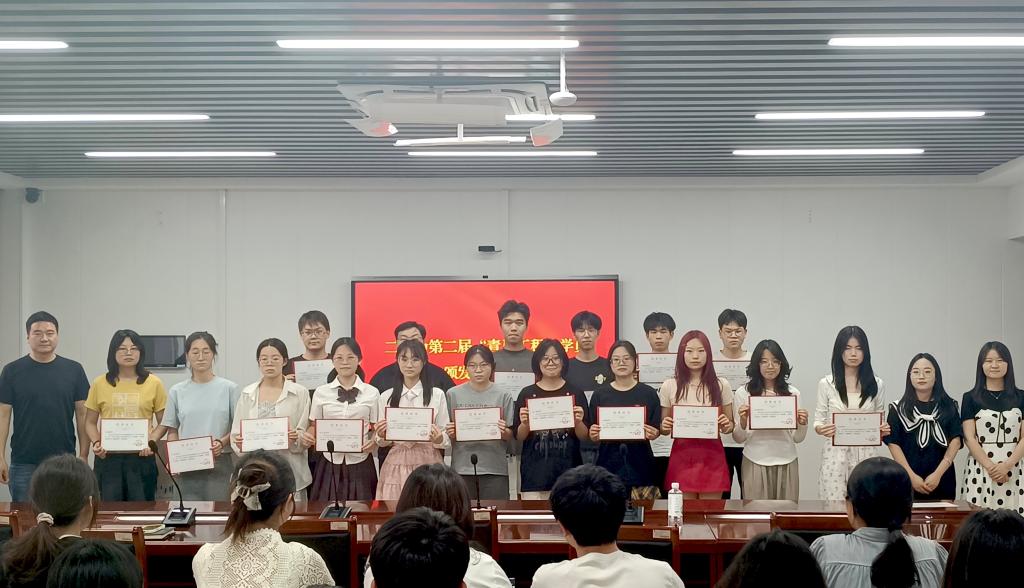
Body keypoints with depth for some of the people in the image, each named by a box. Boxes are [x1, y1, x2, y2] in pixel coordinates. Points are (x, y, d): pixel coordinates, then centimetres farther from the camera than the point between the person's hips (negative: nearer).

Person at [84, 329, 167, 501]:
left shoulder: (153, 383, 3)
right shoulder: (100, 384, 6)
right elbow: (90, 422, 13)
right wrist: (96, 442, -6)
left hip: (141, 457, -1)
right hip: (107, 457, 1)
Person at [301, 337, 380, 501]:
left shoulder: (372, 393, 4)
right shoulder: (321, 392, 6)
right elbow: (314, 426, 12)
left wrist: (373, 442, -13)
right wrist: (308, 436, -10)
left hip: (360, 463, -1)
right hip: (329, 463, 1)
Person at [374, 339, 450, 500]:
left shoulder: (437, 395, 1)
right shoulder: (386, 397, 8)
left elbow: (447, 439, 2)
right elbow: (382, 442, 12)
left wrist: (439, 439, -18)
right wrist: (382, 436, -9)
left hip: (428, 463, -2)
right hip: (396, 464, 2)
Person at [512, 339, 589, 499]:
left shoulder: (575, 393, 6)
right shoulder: (527, 394, 6)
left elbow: (584, 436, 7)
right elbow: (518, 437, 7)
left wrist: (578, 422, -13)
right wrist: (525, 424, -12)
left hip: (567, 469, 0)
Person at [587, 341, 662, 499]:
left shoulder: (648, 393, 5)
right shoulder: (600, 394, 6)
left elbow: (657, 430, 8)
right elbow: (593, 436, 9)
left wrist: (652, 434, -13)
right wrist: (593, 435, -12)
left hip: (640, 464, 0)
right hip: (609, 464, 0)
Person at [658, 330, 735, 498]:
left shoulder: (721, 385, 3)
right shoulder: (669, 386, 2)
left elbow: (730, 424, 10)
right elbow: (664, 428, 9)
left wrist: (727, 426, -12)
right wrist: (665, 427, -13)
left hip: (712, 455, 0)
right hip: (682, 454, 0)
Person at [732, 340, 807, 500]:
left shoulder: (792, 392, 5)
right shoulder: (743, 393, 1)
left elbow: (797, 438, 9)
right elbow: (739, 438, 2)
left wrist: (802, 424, -10)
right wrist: (743, 421, -17)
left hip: (786, 463, 1)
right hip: (755, 463, -1)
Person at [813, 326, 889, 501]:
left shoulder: (877, 384, 9)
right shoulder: (826, 384, 5)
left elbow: (879, 420, 15)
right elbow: (818, 422, 7)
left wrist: (883, 430, -7)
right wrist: (822, 429, -15)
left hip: (866, 455, 1)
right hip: (835, 456, -1)